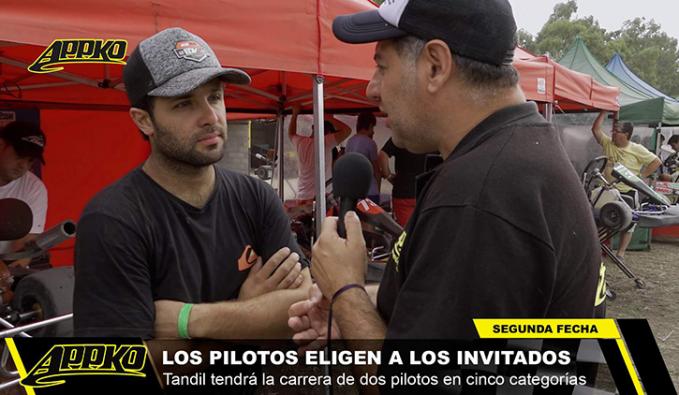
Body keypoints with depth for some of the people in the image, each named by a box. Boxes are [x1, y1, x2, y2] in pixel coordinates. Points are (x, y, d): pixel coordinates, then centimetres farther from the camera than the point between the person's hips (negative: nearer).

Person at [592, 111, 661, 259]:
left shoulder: (637, 149, -8)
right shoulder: (608, 143, 1)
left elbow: (656, 162, -5)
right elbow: (595, 129, -3)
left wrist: (641, 176, -11)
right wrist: (604, 111, -6)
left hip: (628, 192, -2)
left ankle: (621, 252, 14)